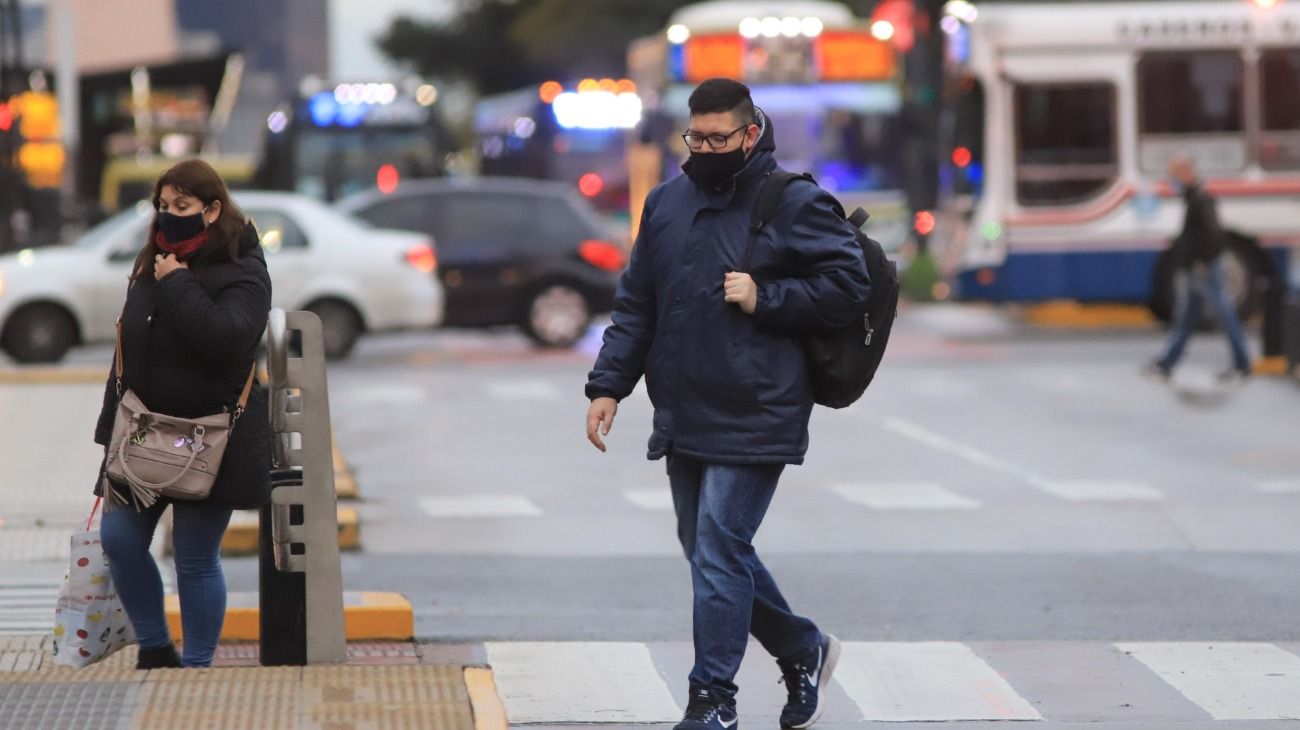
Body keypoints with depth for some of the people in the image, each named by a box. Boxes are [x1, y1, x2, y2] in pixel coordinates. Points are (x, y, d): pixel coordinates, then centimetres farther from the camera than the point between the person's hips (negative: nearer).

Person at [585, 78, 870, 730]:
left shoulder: (793, 204, -6)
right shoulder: (667, 203, 12)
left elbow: (847, 287, -8)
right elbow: (636, 305, 16)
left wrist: (764, 299, -15)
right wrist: (608, 384, 8)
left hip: (754, 421, -7)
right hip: (682, 419, 7)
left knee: (719, 552, -10)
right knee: (706, 550, 13)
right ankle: (803, 650, 31)